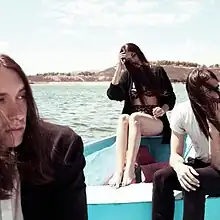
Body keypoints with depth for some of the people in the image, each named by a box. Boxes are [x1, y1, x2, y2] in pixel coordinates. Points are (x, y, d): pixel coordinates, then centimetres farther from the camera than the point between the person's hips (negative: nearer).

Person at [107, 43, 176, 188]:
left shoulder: (157, 72, 6)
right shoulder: (127, 75, 11)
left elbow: (171, 98, 5)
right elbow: (112, 95, -6)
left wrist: (163, 109, -16)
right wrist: (119, 67, -8)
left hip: (156, 122, -2)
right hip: (133, 123, 2)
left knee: (134, 118, -35)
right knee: (123, 118, -33)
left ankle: (129, 172, -44)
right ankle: (119, 171, -45)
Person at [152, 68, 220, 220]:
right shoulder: (182, 112, -14)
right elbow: (175, 154, -11)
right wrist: (179, 166, -35)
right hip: (201, 166, 4)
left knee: (193, 182, -33)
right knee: (161, 177, -23)